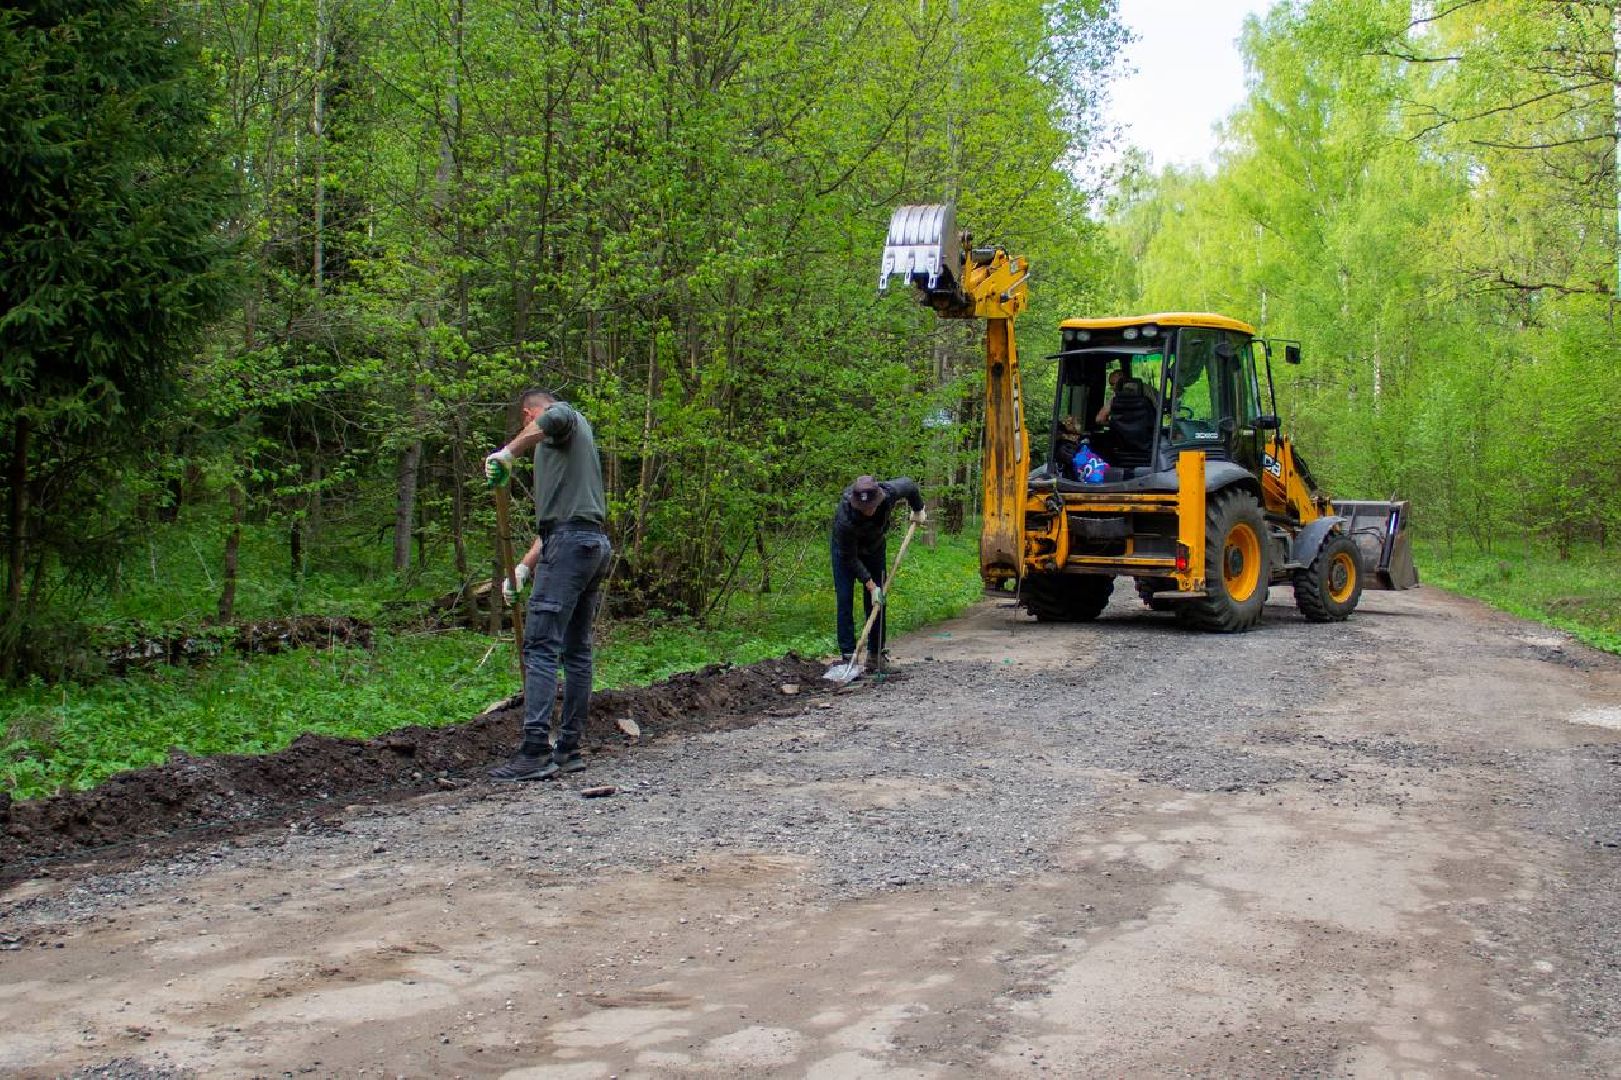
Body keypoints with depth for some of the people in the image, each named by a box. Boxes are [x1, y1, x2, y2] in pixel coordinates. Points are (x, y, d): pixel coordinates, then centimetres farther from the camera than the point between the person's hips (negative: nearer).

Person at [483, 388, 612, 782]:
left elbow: (558, 417, -23)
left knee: (541, 646, -12)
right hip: (596, 543, 10)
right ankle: (568, 749, 13)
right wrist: (523, 567, 28)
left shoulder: (560, 415, 6)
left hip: (571, 542, -10)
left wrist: (509, 451, -17)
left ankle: (535, 752, -16)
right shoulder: (563, 447, 32)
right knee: (577, 650, 9)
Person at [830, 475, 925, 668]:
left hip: (875, 547, 3)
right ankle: (848, 655, -9)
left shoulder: (889, 492, -33)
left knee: (876, 601, 1)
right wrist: (870, 585, -28)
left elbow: (909, 485, -7)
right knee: (844, 599, -12)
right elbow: (849, 558, -29)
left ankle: (875, 652, 8)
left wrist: (918, 510, 8)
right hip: (845, 549, -3)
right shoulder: (844, 519, -42)